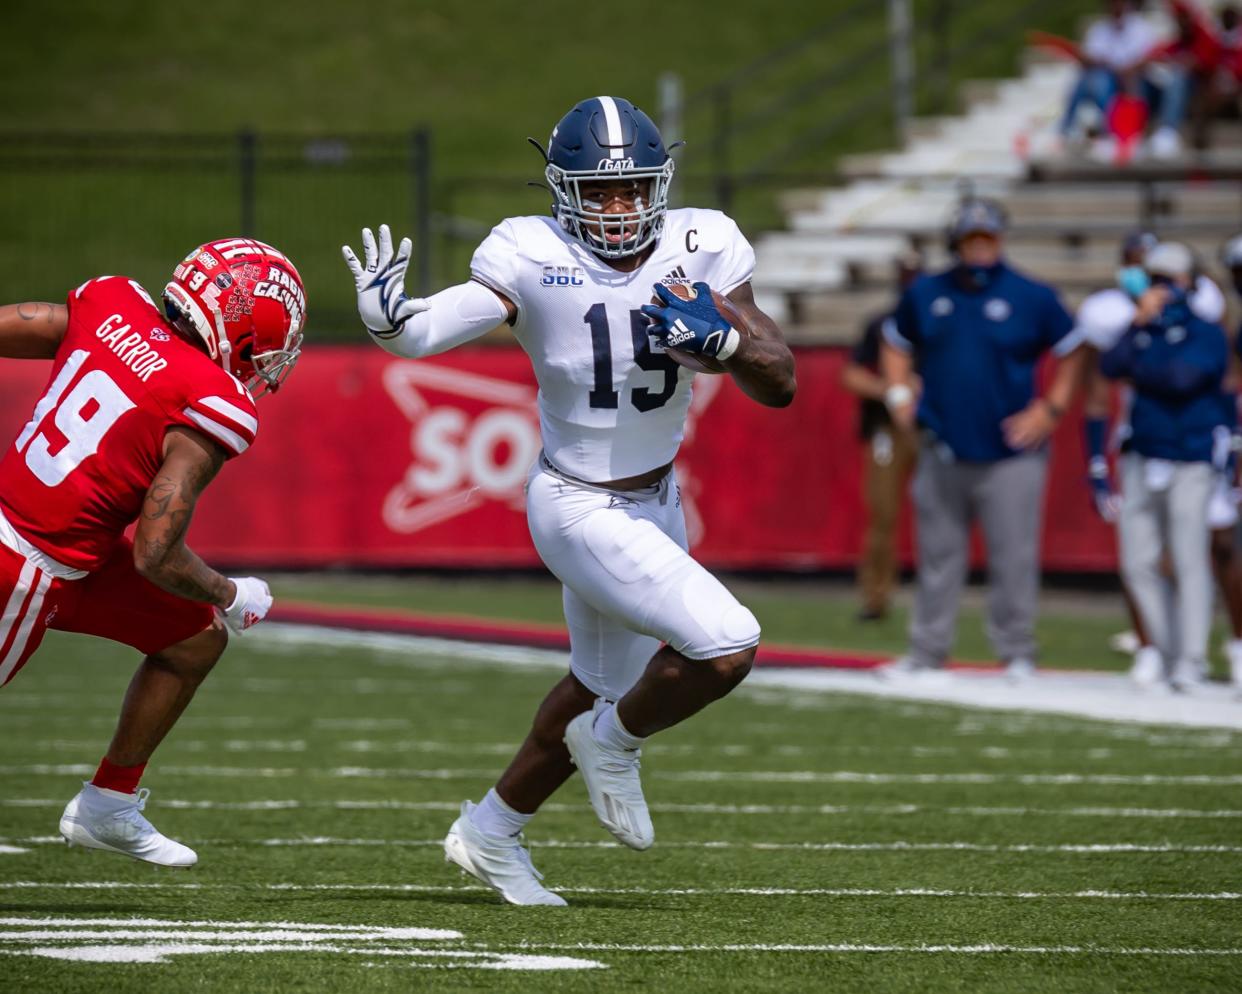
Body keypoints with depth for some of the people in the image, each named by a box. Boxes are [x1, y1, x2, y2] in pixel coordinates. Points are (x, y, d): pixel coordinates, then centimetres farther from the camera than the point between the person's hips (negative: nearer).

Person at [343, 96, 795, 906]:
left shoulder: (701, 249, -10)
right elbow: (430, 330, -30)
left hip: (656, 501, 7)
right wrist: (385, 317, -52)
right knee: (725, 647, -21)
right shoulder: (535, 261, -20)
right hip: (580, 509, -6)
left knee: (605, 685, 23)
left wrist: (721, 337, -30)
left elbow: (780, 384, -11)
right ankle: (615, 744, 10)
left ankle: (492, 833, 43)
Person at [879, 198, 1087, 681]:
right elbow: (897, 343, 22)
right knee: (938, 556, 8)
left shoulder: (1032, 298, -3)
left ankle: (1017, 653, 8)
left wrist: (1050, 409, -2)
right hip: (944, 452, 3)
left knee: (1013, 559, -3)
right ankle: (927, 651, 15)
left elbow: (1072, 351, 5)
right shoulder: (926, 294, 7)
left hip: (1010, 455, -3)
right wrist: (899, 395, 8)